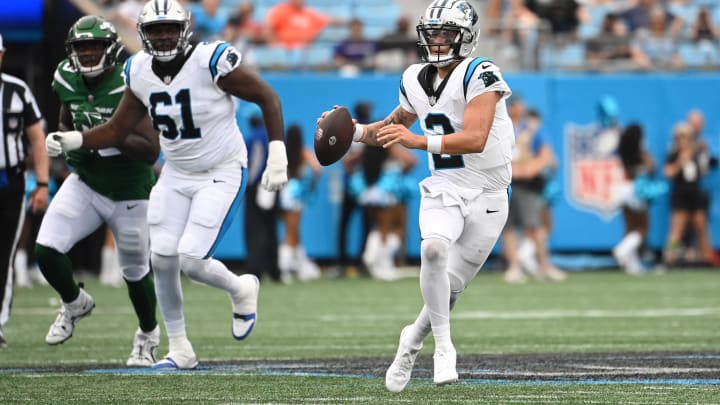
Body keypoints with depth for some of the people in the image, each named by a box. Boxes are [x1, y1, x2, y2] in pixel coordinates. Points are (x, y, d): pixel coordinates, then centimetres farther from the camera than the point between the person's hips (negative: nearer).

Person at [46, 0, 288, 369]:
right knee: (162, 259, -1)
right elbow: (117, 130, 4)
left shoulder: (210, 62, -22)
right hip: (176, 175, 6)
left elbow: (267, 97, -13)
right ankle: (179, 349, 17)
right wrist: (72, 141, -13)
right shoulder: (140, 72, -5)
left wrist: (277, 154, -20)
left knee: (191, 261, -15)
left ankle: (241, 290, 19)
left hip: (222, 174, -6)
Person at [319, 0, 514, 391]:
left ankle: (412, 340, 29)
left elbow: (476, 139, -30)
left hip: (486, 196, -3)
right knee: (433, 248, -29)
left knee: (450, 287, 0)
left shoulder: (480, 76, -17)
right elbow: (396, 124, 24)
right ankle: (443, 345, -18)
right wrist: (358, 131, 4)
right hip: (442, 189, 3)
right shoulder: (416, 81, 4)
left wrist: (419, 141, -41)